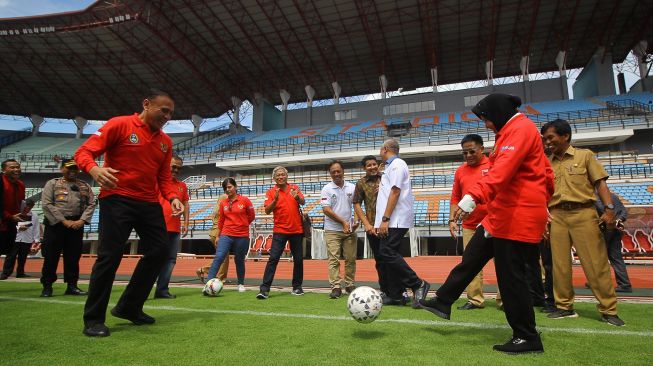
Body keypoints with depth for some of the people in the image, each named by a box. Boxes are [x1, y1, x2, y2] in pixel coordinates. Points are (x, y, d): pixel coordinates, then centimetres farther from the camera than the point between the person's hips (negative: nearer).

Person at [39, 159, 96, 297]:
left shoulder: (85, 186, 12)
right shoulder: (52, 183, 5)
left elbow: (91, 204, 7)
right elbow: (47, 204, -5)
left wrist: (82, 220, -9)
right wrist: (64, 221, -13)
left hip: (77, 224, 3)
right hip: (55, 224, -2)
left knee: (73, 257, 6)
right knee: (50, 256, 0)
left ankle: (71, 285, 14)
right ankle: (47, 286, 12)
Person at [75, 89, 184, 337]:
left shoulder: (165, 141, 12)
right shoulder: (120, 125, -5)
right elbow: (84, 151, -7)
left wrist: (172, 197, -3)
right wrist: (94, 169, -30)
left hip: (149, 203, 7)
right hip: (117, 199, -6)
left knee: (159, 251, 5)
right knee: (110, 256, -7)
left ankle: (129, 308, 21)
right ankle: (93, 319, 10)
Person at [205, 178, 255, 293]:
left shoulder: (245, 200, -2)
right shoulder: (223, 203, 7)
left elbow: (251, 216, 6)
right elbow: (221, 220, 14)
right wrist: (218, 235, 15)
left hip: (242, 236, -1)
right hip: (226, 235, 2)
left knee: (239, 261, 9)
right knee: (218, 258, -14)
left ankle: (241, 284, 27)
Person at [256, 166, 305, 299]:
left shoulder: (294, 188, 7)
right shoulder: (271, 192, 0)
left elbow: (303, 202, -7)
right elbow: (267, 211, -8)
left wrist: (297, 197, -28)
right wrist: (275, 200, -25)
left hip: (297, 230, 3)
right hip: (280, 230, -2)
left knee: (298, 259, 8)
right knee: (273, 259, -8)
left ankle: (297, 287, 22)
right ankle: (264, 289, -6)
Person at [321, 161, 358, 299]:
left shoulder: (352, 187, 6)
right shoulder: (326, 189, -3)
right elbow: (326, 210, -9)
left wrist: (357, 221, -4)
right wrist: (343, 222, -12)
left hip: (350, 230, 3)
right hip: (332, 230, -3)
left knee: (351, 259, 7)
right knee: (334, 259, -5)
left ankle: (350, 285, 19)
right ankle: (336, 287, -1)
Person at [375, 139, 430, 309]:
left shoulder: (397, 164, -8)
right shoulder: (391, 166, 21)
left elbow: (395, 192, -18)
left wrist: (385, 219, -21)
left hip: (395, 220, -10)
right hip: (392, 221, 10)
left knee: (387, 253, -15)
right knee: (390, 254, 8)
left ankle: (418, 285, -8)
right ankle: (396, 294, 13)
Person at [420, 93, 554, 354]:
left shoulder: (520, 128, -12)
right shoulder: (511, 131, 19)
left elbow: (503, 168, -31)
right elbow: (546, 175, 25)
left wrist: (473, 197, -41)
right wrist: (540, 203, 29)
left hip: (517, 217, -11)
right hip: (501, 215, 11)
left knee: (510, 276, -3)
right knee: (471, 259, 15)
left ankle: (527, 338, 12)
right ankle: (443, 302, 27)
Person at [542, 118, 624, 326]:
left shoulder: (585, 156, 7)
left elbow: (600, 183, 2)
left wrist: (609, 208, -11)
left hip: (583, 213, -3)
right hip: (556, 216, 3)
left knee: (596, 263, -2)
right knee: (560, 264, 3)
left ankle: (608, 310, 9)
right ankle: (564, 307, 14)